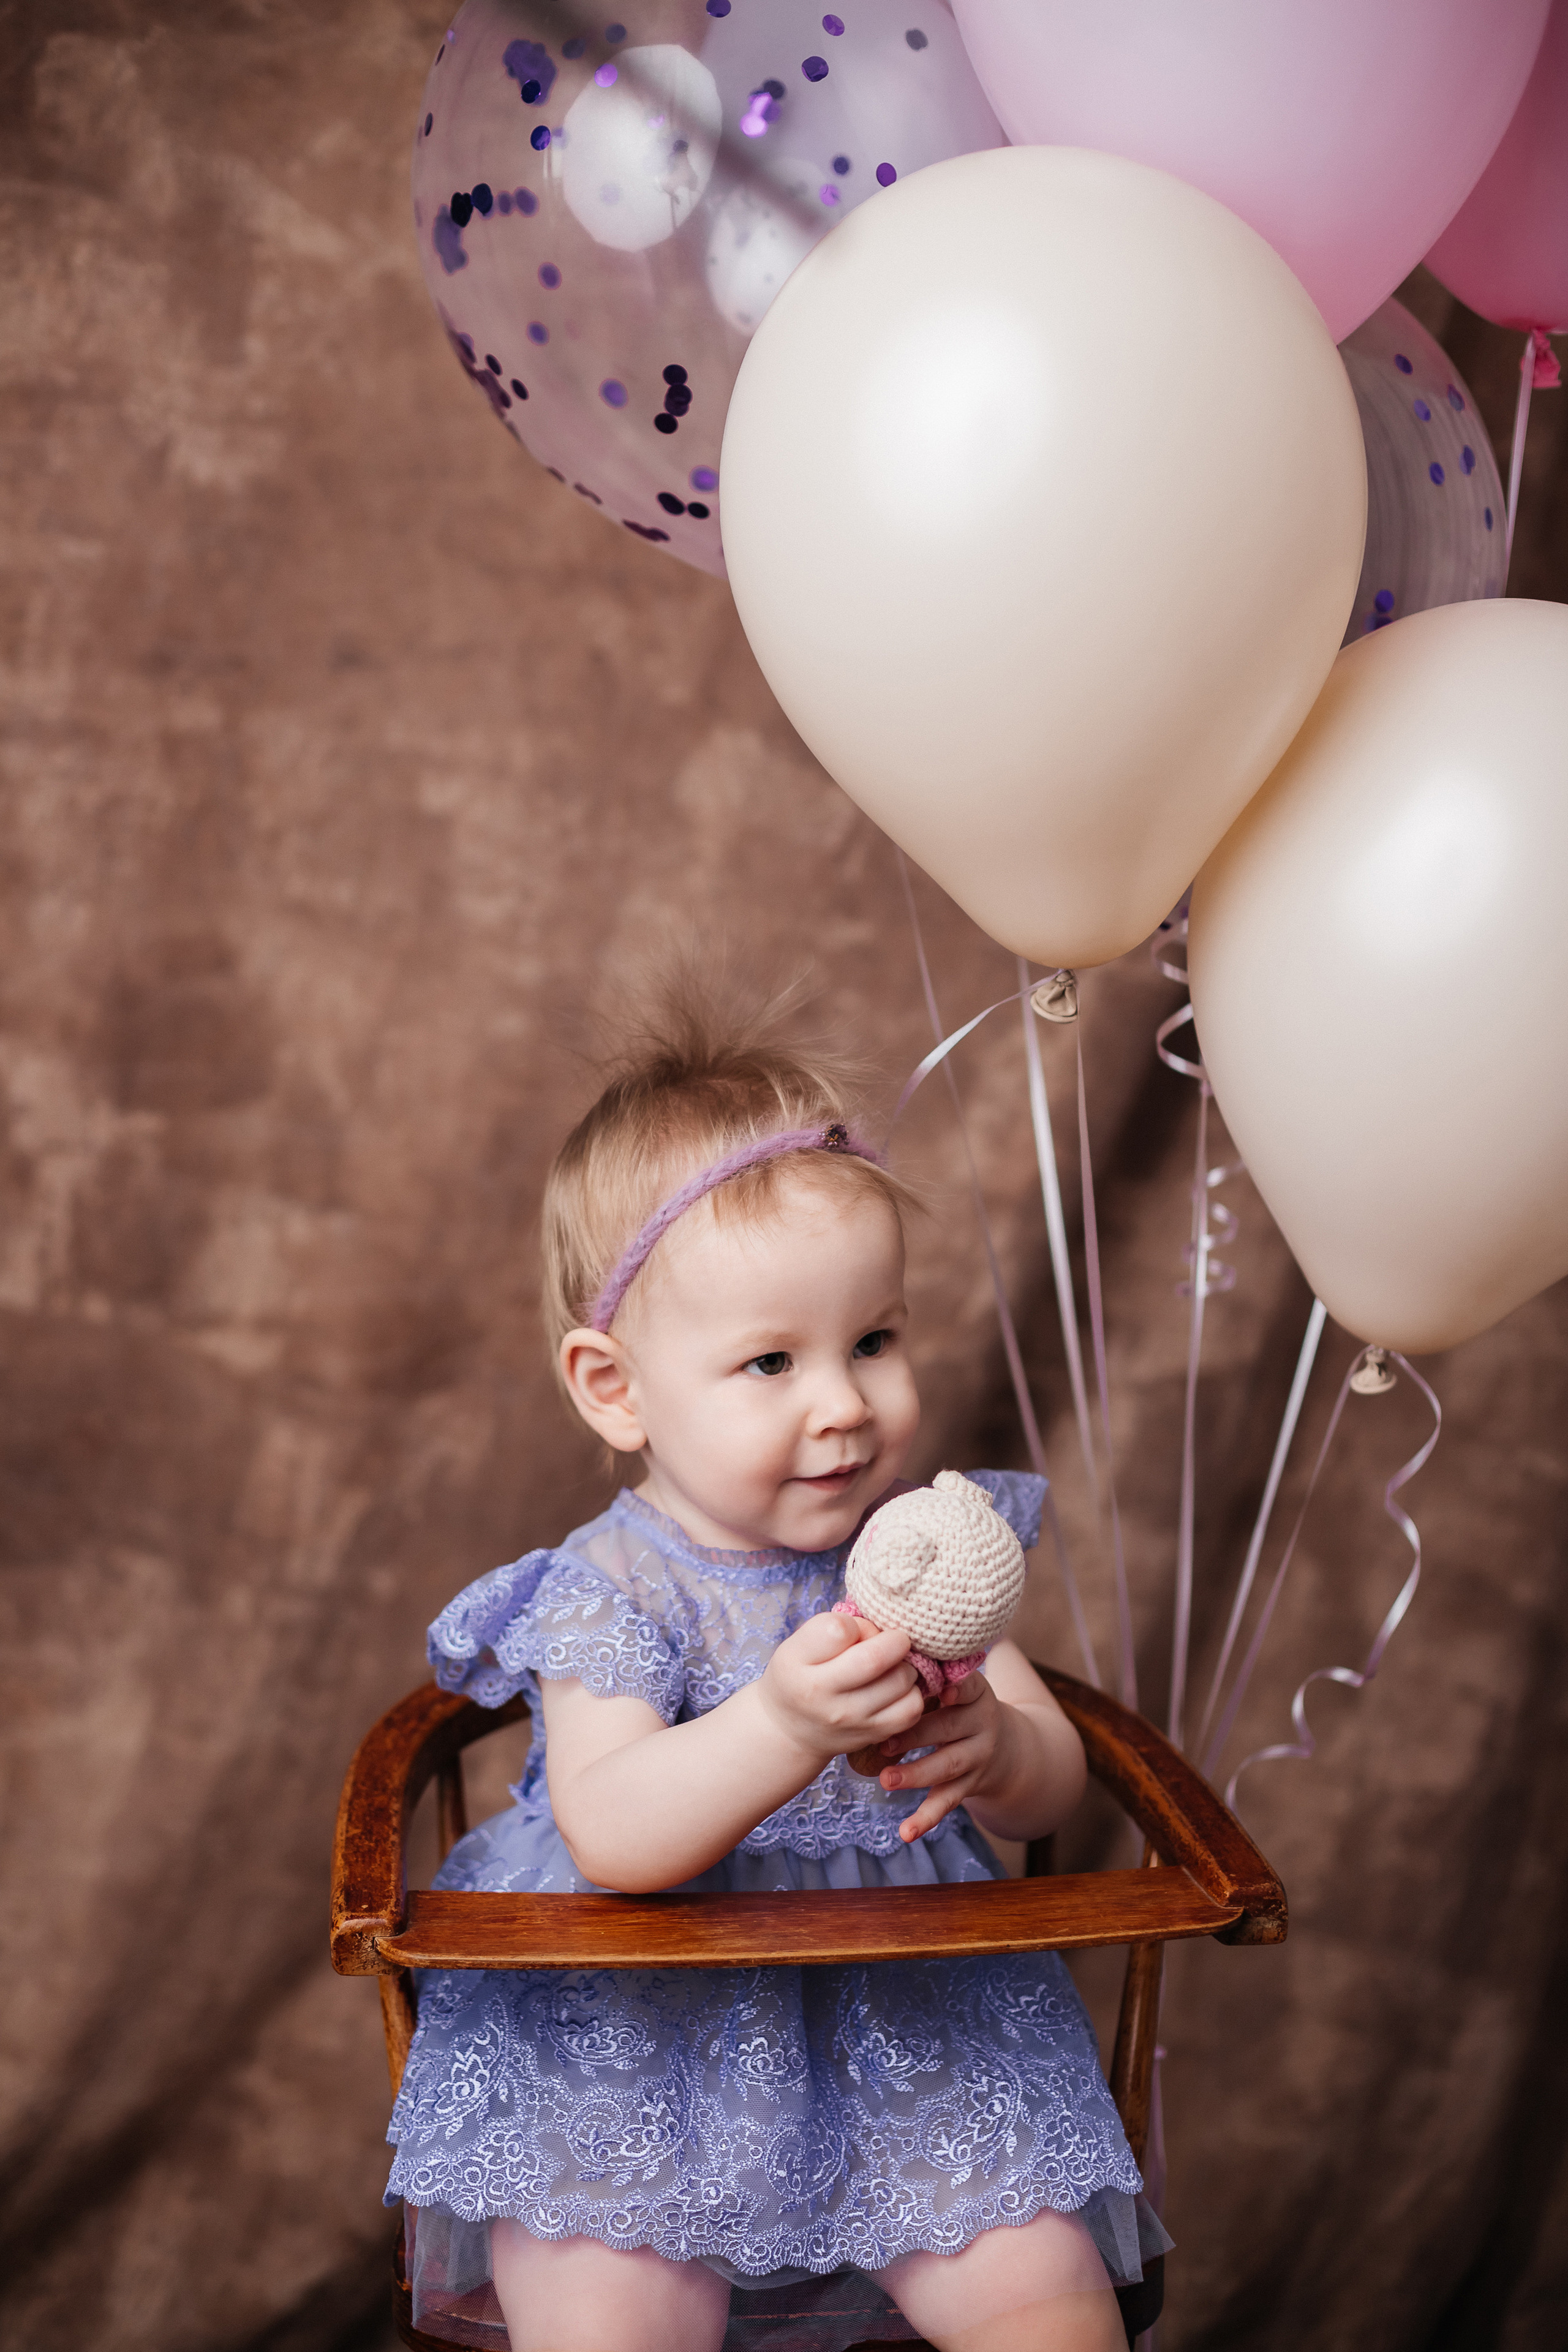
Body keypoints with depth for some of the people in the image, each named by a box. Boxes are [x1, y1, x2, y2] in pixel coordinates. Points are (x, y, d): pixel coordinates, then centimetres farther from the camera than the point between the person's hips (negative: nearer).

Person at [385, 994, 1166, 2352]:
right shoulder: (609, 1590, -13)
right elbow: (611, 1841, -27)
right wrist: (783, 1727, -44)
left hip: (908, 2034, 3)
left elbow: (1061, 1784, 1)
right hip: (644, 2053, -3)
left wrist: (994, 1751, -24)